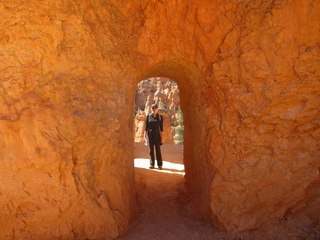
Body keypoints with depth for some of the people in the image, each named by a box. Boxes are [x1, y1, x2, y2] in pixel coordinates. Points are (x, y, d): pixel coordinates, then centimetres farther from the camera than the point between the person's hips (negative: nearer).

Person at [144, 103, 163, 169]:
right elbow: (146, 126, 5)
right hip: (150, 134, 1)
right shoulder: (148, 116, 4)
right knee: (151, 149, 5)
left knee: (158, 149, -1)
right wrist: (145, 134, -2)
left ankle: (160, 165, 5)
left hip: (157, 134, -1)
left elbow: (161, 127, 2)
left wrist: (161, 136, -3)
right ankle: (152, 164, 12)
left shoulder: (160, 117, 2)